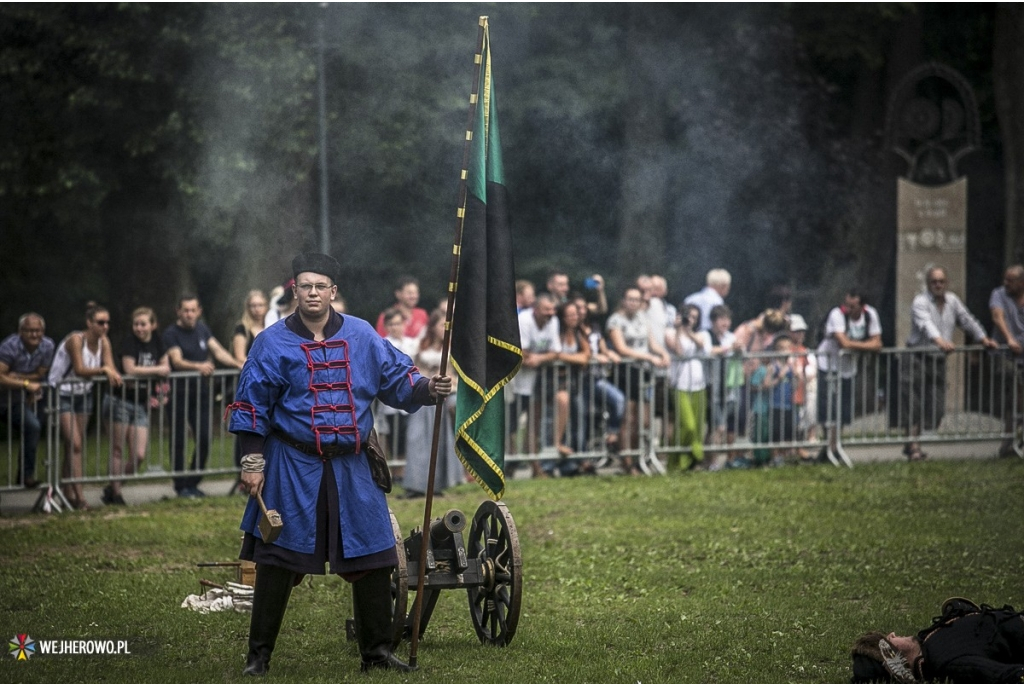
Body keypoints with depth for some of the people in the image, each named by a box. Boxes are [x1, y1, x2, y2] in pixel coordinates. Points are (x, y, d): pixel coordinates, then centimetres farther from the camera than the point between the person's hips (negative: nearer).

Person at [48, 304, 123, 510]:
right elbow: (79, 369, -29)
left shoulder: (103, 342, -3)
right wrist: (103, 369, -38)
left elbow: (111, 368, -10)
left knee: (75, 445, 7)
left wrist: (112, 374, -31)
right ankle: (79, 497, -16)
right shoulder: (76, 340, -21)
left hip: (83, 394, 7)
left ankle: (68, 493, 12)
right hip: (62, 394, -7)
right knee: (74, 444, -13)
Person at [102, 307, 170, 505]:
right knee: (118, 451, -1)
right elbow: (130, 369, -18)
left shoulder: (156, 341, 8)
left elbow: (166, 368, 12)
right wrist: (156, 370, -8)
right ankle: (116, 492, 6)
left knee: (139, 456, -1)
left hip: (141, 404, 5)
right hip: (121, 401, -5)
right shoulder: (130, 342, -9)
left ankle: (112, 487, 15)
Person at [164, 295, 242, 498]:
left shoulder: (202, 329, 13)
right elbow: (177, 361, -17)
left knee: (204, 439, 2)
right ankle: (181, 486, 5)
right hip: (180, 393, -5)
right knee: (179, 441, -1)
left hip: (202, 391, 5)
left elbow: (218, 351, 6)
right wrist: (199, 366, -34)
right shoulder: (172, 333, -5)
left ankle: (193, 483, 13)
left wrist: (239, 365, -9)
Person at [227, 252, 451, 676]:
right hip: (292, 469, -3)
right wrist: (252, 462, -7)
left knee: (373, 560, 5)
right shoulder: (273, 343, -3)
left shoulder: (362, 336, 4)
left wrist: (428, 389, -12)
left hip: (353, 468, 3)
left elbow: (397, 379, 8)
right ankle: (259, 654, 7)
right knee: (277, 563, -2)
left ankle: (376, 651, 17)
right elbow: (251, 407, -2)